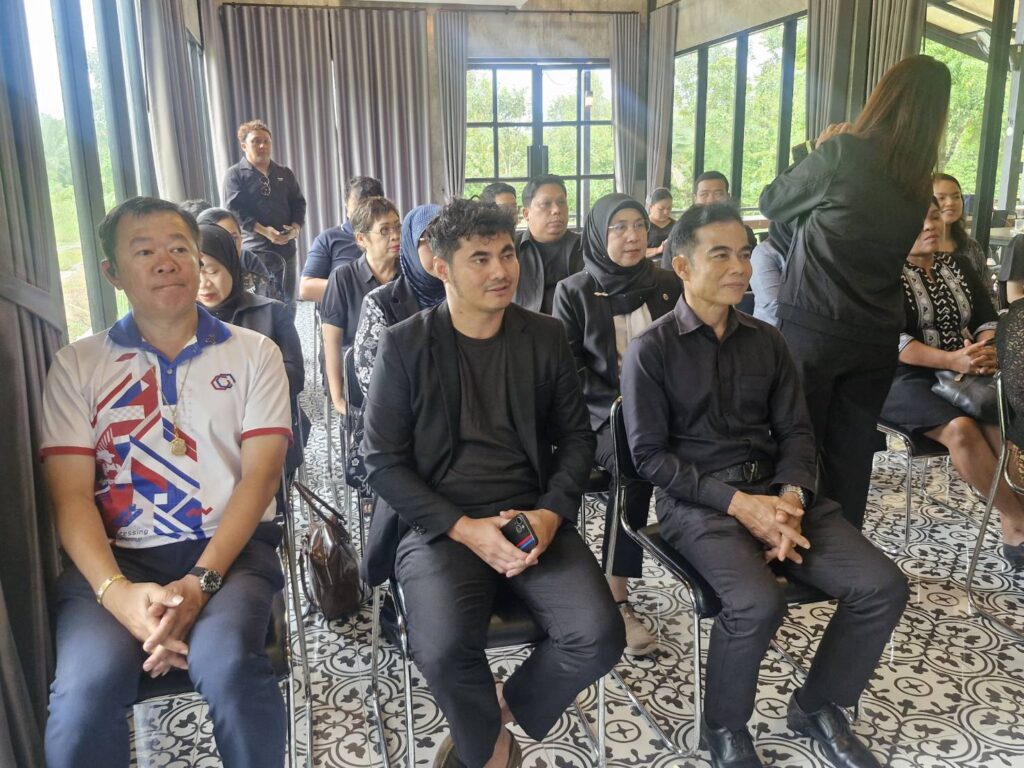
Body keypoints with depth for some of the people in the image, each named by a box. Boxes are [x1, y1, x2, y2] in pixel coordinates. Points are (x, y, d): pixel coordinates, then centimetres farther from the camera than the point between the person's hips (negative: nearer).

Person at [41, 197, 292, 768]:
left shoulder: (254, 353, 7)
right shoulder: (77, 366, 9)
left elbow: (260, 475, -2)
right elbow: (71, 495, 1)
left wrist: (201, 581, -16)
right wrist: (117, 592, -17)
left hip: (230, 548, 0)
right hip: (116, 557, 1)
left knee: (228, 663, -31)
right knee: (86, 691, -28)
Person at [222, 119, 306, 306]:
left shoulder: (285, 174, 16)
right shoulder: (235, 175, -1)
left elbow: (299, 203, 13)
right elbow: (234, 210, -11)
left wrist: (296, 227, -9)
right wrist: (264, 231, -22)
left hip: (285, 248, 5)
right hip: (254, 250, -5)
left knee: (287, 304, 13)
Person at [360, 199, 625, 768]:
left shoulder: (547, 337, 6)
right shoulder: (403, 345, -2)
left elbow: (576, 438, 10)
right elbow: (384, 462, -4)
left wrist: (550, 514, -9)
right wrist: (465, 529, -16)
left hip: (533, 517, 3)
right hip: (438, 522, -2)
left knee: (600, 636, -20)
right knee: (444, 649, -29)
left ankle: (502, 710, 12)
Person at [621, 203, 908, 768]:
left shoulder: (767, 341, 10)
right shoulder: (650, 350, -5)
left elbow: (795, 432, 9)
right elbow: (649, 455, -8)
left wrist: (790, 497, -12)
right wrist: (737, 502, -18)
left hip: (773, 489, 5)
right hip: (694, 499, -5)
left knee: (882, 586, -11)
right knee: (758, 603, -31)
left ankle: (817, 706, 14)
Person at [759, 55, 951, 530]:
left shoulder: (844, 152, -11)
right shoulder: (920, 181, 7)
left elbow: (772, 204, 1)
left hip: (813, 326, -5)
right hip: (877, 335, 5)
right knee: (851, 455, 12)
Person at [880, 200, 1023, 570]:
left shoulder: (958, 265, 16)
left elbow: (987, 318, 10)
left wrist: (988, 349, -14)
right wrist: (952, 360, -25)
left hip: (964, 374, 5)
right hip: (904, 378, -5)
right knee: (960, 428, -31)